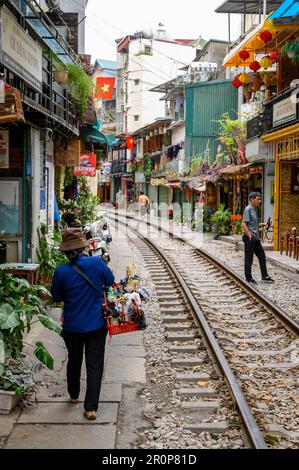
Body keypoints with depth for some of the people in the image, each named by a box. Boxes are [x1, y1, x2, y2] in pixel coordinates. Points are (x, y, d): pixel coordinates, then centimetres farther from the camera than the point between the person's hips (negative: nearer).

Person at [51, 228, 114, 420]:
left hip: (72, 326, 1)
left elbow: (57, 297, 0)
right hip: (96, 324, -1)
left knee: (74, 360, 23)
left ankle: (74, 395, 41)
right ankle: (91, 407, 2)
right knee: (95, 365, 5)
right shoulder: (96, 262, -15)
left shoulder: (61, 272, -15)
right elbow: (110, 281, 2)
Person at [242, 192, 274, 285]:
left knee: (262, 256, 11)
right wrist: (250, 236, -20)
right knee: (249, 259, 1)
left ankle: (265, 276, 19)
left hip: (256, 238, 9)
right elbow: (243, 224, -19)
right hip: (249, 238, -9)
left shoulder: (254, 209, 14)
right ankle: (249, 278, 11)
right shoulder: (248, 209, -14)